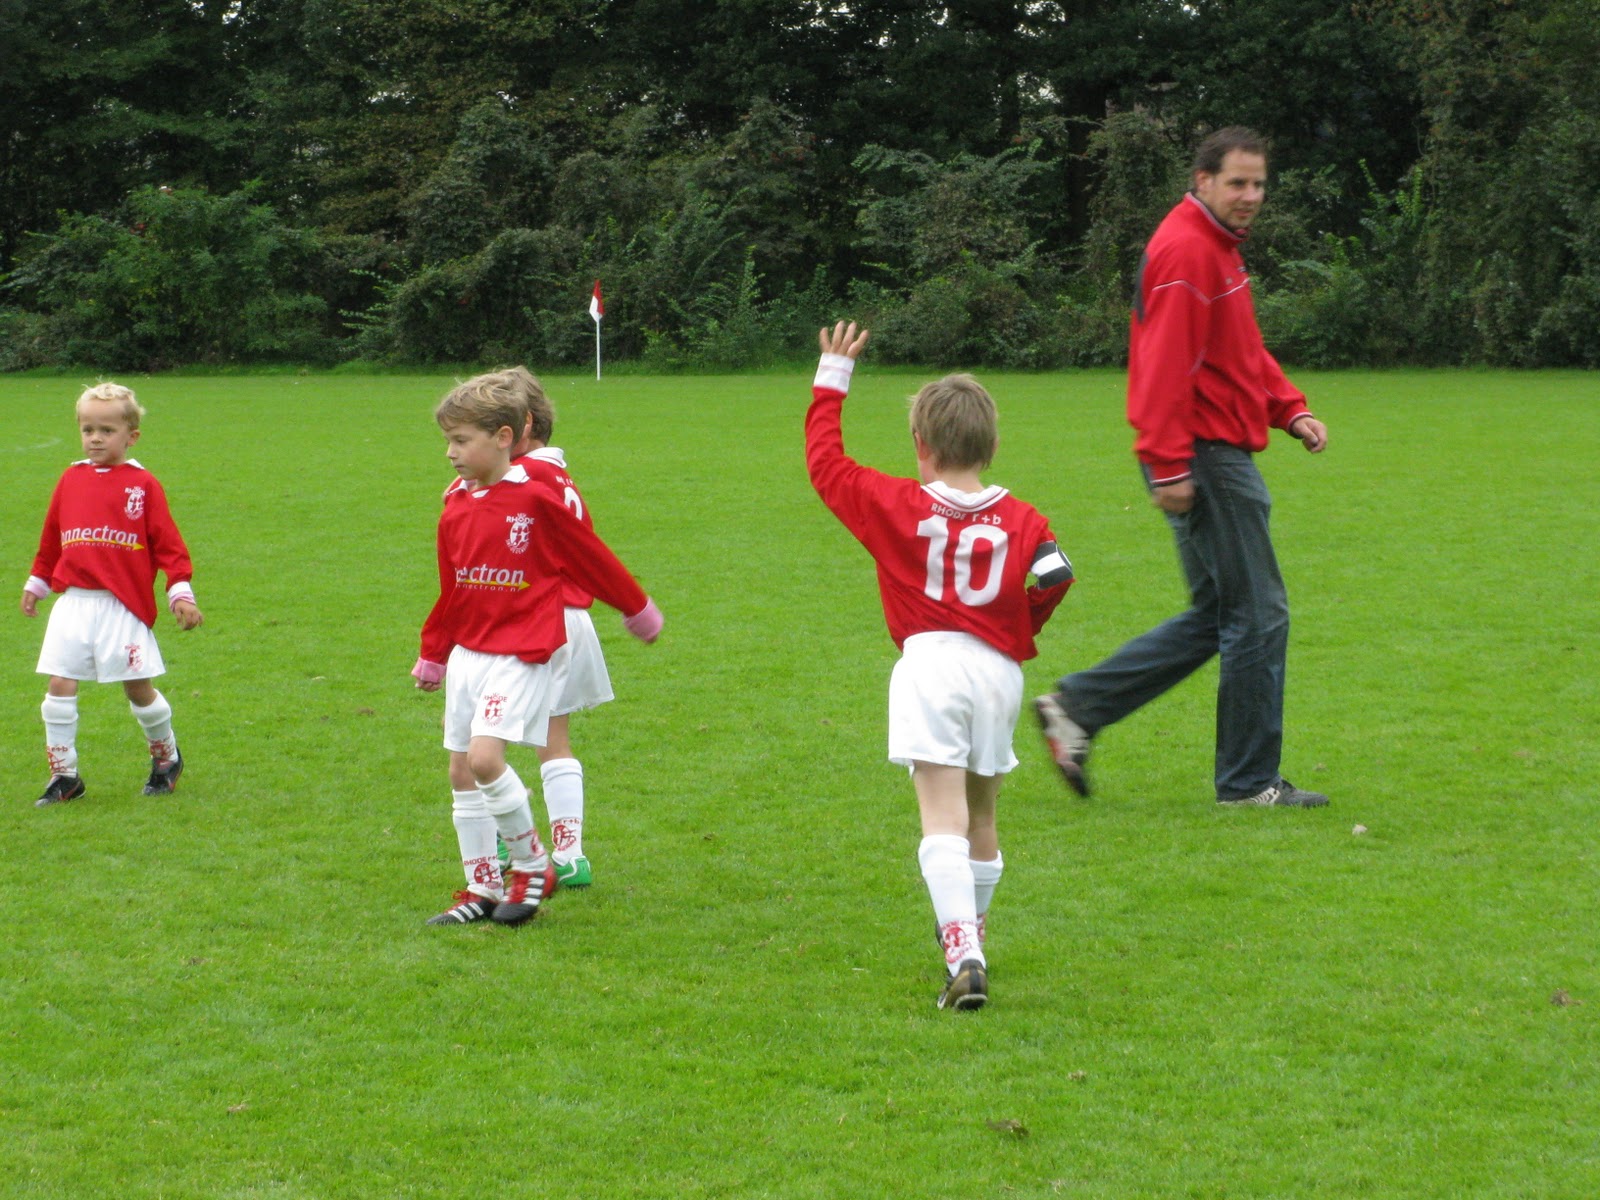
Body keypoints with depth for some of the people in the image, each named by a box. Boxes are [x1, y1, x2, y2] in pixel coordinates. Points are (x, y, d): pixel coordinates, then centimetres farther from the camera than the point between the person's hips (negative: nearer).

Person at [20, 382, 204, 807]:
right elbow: (51, 539, 20)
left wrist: (180, 593, -8)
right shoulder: (71, 480, 10)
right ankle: (63, 775, 5)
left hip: (123, 605, -3)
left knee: (138, 688, 3)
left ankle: (167, 757, 28)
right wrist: (36, 583, 26)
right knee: (59, 686, -4)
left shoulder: (142, 485, -1)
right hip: (73, 603, 3)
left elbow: (168, 544, -2)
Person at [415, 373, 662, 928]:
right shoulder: (456, 508, 7)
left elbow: (592, 558, -1)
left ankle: (533, 864, -1)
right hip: (467, 652, 7)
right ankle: (482, 887, 20)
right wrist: (432, 658, 26)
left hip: (520, 653, -7)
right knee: (460, 771, 8)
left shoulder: (536, 501, -12)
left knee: (484, 756, -21)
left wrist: (638, 610, 10)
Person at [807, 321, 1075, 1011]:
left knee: (944, 820, -11)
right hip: (999, 670, 3)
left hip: (930, 665, -3)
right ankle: (970, 927, 41)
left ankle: (964, 957, -26)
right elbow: (1054, 577, -5)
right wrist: (1019, 632, 14)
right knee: (980, 812, 22)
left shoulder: (896, 505, 2)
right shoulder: (1021, 519, 7)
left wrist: (833, 378, 20)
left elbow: (824, 461, 10)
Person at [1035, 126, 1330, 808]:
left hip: (1222, 457, 11)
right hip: (1205, 459, -11)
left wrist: (1289, 409, 11)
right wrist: (1169, 464, -26)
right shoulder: (1186, 251, -15)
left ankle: (1076, 707, 15)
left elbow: (1244, 351, 26)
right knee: (1258, 616, -3)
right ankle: (1250, 781, 6)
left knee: (1217, 617, 15)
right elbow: (1167, 364, -22)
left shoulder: (1216, 247, 19)